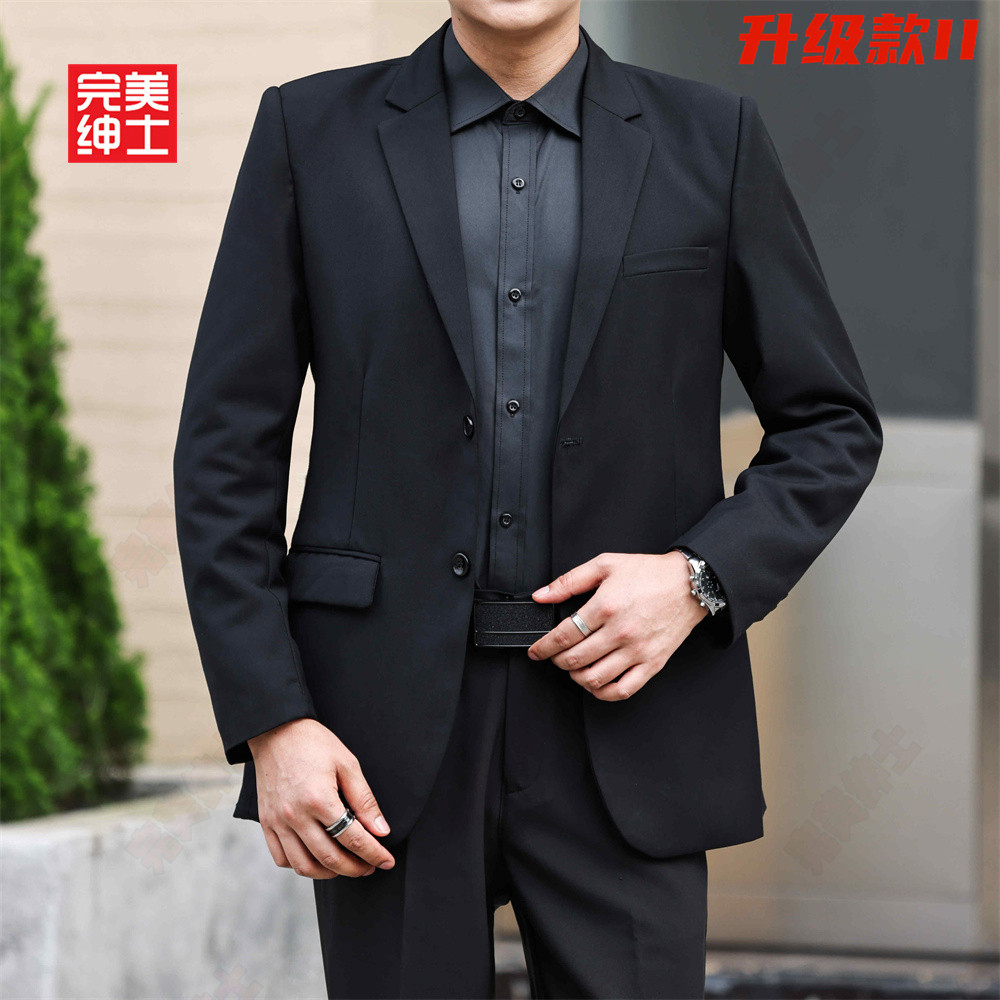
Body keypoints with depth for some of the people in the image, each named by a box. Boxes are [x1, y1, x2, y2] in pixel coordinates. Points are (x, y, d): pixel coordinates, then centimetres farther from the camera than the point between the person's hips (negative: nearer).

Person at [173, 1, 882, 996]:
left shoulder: (712, 140, 5)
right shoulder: (311, 131, 4)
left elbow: (831, 427, 10)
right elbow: (227, 453, 2)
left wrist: (701, 579, -8)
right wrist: (271, 724, -7)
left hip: (621, 724, 0)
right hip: (389, 724, 0)